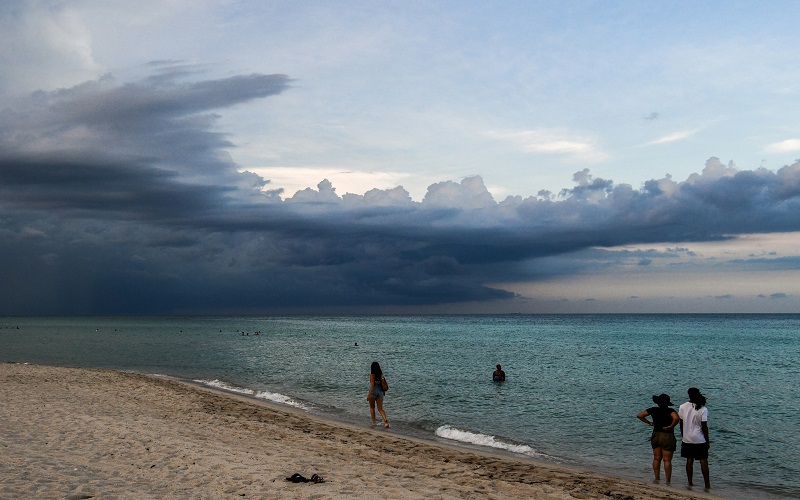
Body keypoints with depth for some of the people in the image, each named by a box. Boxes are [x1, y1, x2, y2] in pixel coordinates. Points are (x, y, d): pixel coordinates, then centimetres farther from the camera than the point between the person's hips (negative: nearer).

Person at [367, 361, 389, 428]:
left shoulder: (372, 374, -11)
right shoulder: (381, 374, 5)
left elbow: (372, 385, -16)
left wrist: (369, 394, -16)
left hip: (374, 391, -4)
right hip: (380, 391, 4)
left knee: (372, 407, 15)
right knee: (380, 409, 4)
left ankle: (373, 422, 14)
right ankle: (385, 420, -19)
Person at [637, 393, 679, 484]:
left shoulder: (653, 410, -1)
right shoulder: (670, 411, -13)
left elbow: (639, 416, 5)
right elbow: (676, 418, -34)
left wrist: (649, 423, 8)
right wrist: (671, 426, -18)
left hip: (656, 436, 4)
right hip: (667, 436, -4)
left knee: (657, 458, 15)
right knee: (667, 460, 1)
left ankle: (657, 479, 21)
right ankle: (668, 481, 3)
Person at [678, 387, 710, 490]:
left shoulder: (682, 407, -3)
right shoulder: (703, 409, -13)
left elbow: (681, 424, 4)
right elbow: (704, 426, -12)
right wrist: (707, 441, -2)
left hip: (686, 439, 3)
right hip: (699, 439, -3)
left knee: (689, 461, 10)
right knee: (703, 461, 6)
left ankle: (690, 483, 13)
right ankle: (707, 484, 9)